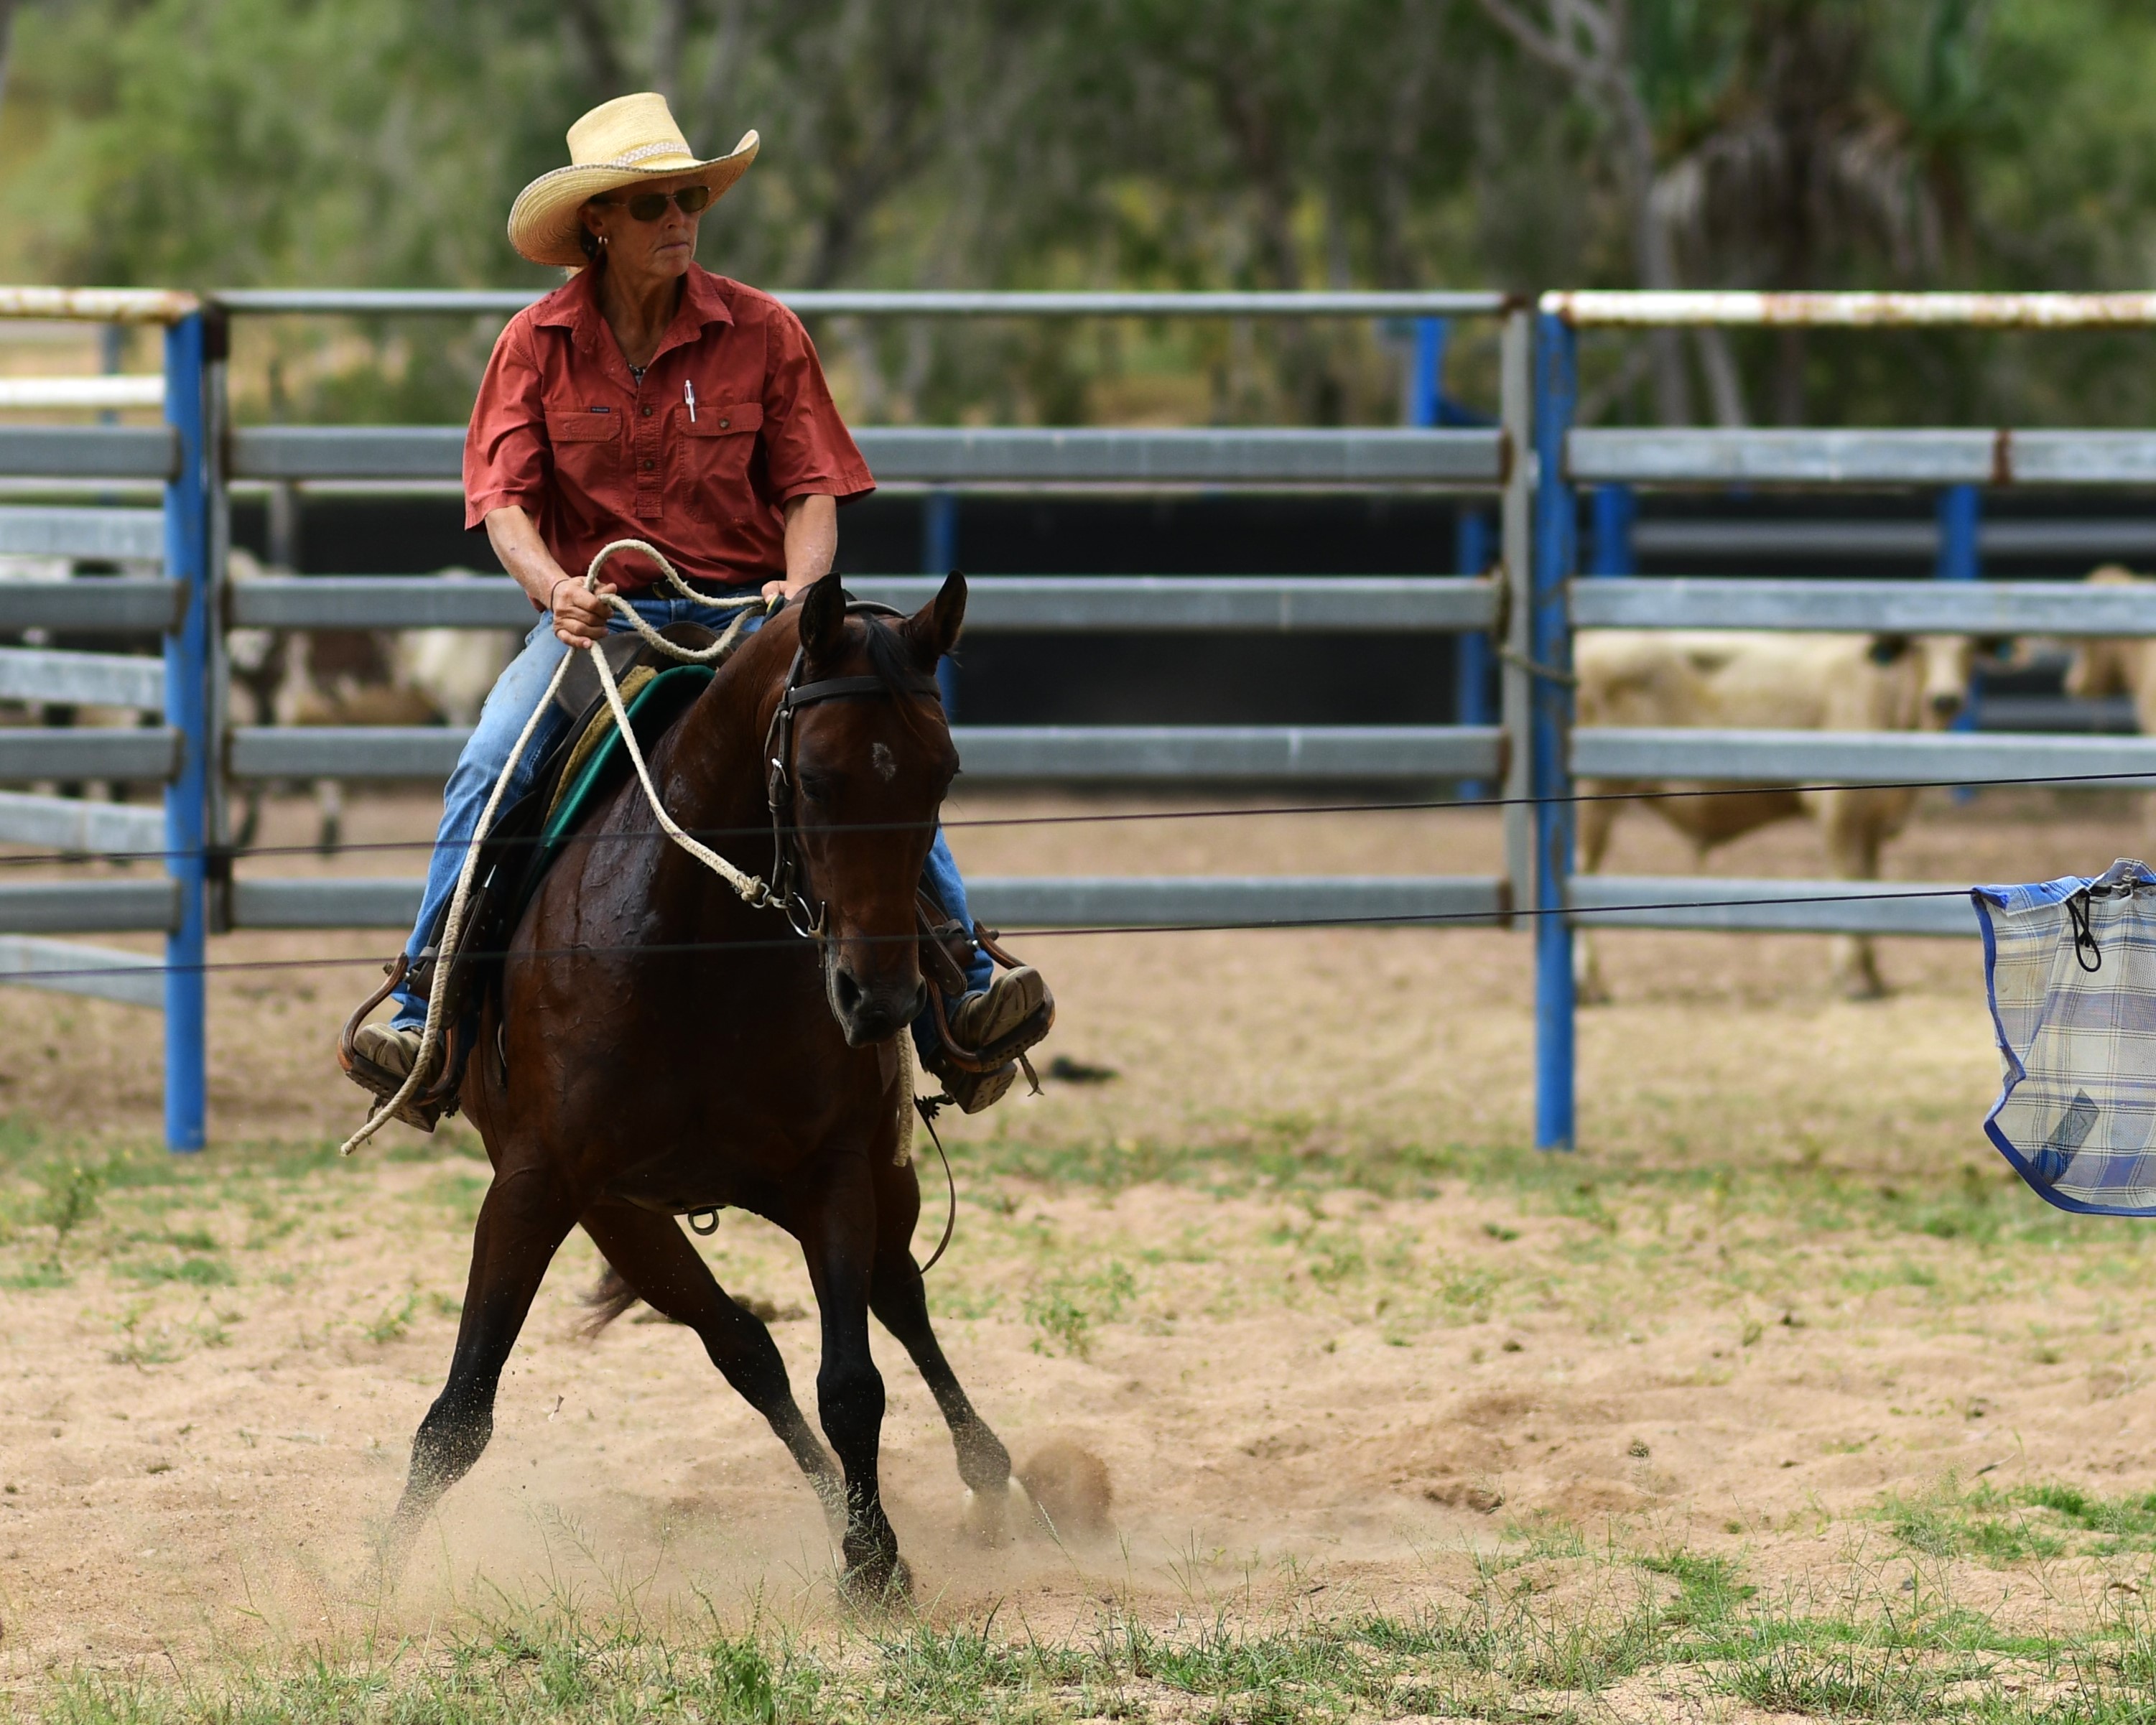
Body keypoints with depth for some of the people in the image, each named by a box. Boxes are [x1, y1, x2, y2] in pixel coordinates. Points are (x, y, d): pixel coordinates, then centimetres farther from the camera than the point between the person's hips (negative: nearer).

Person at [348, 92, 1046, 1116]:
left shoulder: (760, 332, 2)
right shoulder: (537, 345, 2)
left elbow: (810, 489, 2)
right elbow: (503, 499, -4)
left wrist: (800, 583, -19)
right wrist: (553, 586, -25)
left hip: (744, 608, 0)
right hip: (595, 612, 0)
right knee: (489, 768, -25)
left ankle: (961, 999, -20)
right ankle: (427, 1016, -17)